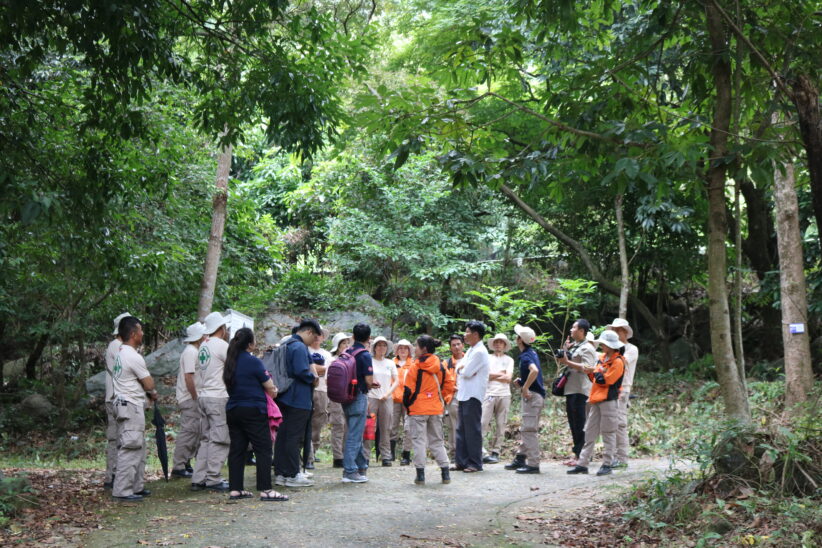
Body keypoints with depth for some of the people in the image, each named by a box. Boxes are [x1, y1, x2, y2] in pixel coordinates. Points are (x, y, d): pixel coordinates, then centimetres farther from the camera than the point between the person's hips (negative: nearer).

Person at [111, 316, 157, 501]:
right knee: (130, 449, -8)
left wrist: (149, 392, 9)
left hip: (124, 404, 11)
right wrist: (152, 392, 10)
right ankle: (122, 490, -7)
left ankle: (136, 486, 21)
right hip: (131, 406, -10)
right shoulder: (133, 357, -17)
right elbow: (149, 384, -11)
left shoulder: (120, 353, 14)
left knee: (138, 448, 16)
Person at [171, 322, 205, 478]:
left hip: (191, 399, 10)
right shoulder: (191, 352, -15)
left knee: (195, 432, 14)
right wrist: (195, 398, -19)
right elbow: (188, 377, -22)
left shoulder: (194, 351, 16)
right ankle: (178, 467, -5)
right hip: (189, 399, -10)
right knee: (188, 432, -8)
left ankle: (185, 463, 20)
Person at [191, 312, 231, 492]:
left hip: (203, 396, 9)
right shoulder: (221, 345, -12)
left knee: (206, 438, 13)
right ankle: (213, 479, -2)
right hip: (218, 397, -9)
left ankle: (198, 479, 12)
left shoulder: (203, 346, 14)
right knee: (219, 440, -3)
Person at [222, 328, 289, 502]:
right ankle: (265, 490, -5)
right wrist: (273, 391, 15)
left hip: (232, 410, 8)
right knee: (263, 449, -3)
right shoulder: (253, 361, -12)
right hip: (253, 411, -8)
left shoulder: (230, 362, 10)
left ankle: (235, 489, 11)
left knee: (236, 449, 10)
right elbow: (270, 388, -8)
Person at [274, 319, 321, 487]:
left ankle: (281, 473, 17)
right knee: (295, 437, -5)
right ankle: (293, 475, -1)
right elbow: (302, 371, -25)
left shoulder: (286, 345, 16)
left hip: (284, 397, 10)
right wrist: (313, 379, -8)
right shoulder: (299, 347, -15)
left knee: (282, 435, 11)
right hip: (298, 399, -10)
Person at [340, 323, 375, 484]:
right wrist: (371, 384, 6)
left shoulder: (347, 352, 9)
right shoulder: (364, 354, -14)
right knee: (354, 435, -4)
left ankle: (361, 466, 27)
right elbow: (369, 380, -18)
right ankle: (349, 471, -3)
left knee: (355, 434, 17)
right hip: (358, 397, -8)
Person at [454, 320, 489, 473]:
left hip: (473, 396, -10)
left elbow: (467, 372, -18)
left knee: (472, 430, -5)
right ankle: (462, 461, 16)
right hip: (464, 395, 10)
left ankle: (475, 463, -1)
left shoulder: (479, 352, -14)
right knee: (461, 430, 11)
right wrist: (463, 369, -5)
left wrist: (461, 369, 3)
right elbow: (460, 368, 17)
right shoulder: (471, 350, 17)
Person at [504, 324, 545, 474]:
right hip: (536, 394, 10)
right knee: (525, 429, 17)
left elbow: (534, 370, -35)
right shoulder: (532, 352, 13)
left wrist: (525, 388, -26)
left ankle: (533, 464, -5)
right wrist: (521, 381, 14)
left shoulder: (525, 356, -16)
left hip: (532, 395, -10)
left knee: (529, 430, -7)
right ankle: (520, 459, 25)